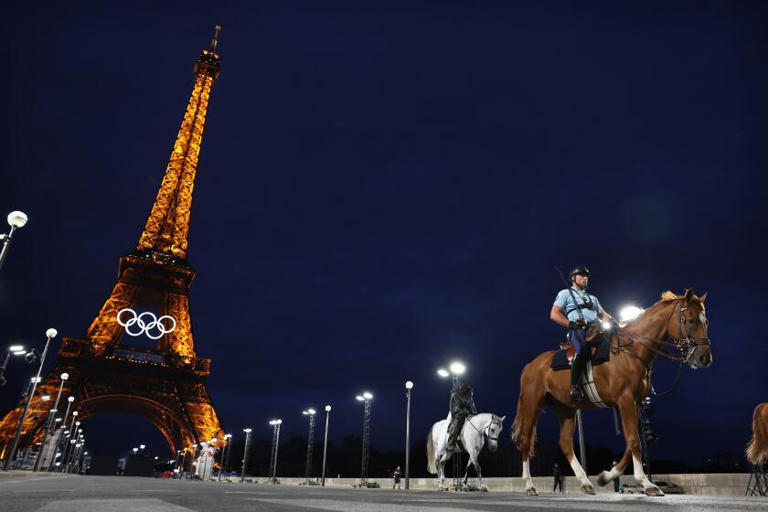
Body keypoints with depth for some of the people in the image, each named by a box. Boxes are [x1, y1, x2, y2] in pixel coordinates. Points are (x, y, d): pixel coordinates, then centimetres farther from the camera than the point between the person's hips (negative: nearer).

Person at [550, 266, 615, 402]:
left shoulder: (593, 298, 37)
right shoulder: (565, 293, 19)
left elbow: (603, 315, 27)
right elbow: (554, 314, 6)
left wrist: (613, 322, 2)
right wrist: (571, 323, -11)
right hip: (578, 329, -6)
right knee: (583, 348, -38)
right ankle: (574, 387, -38)